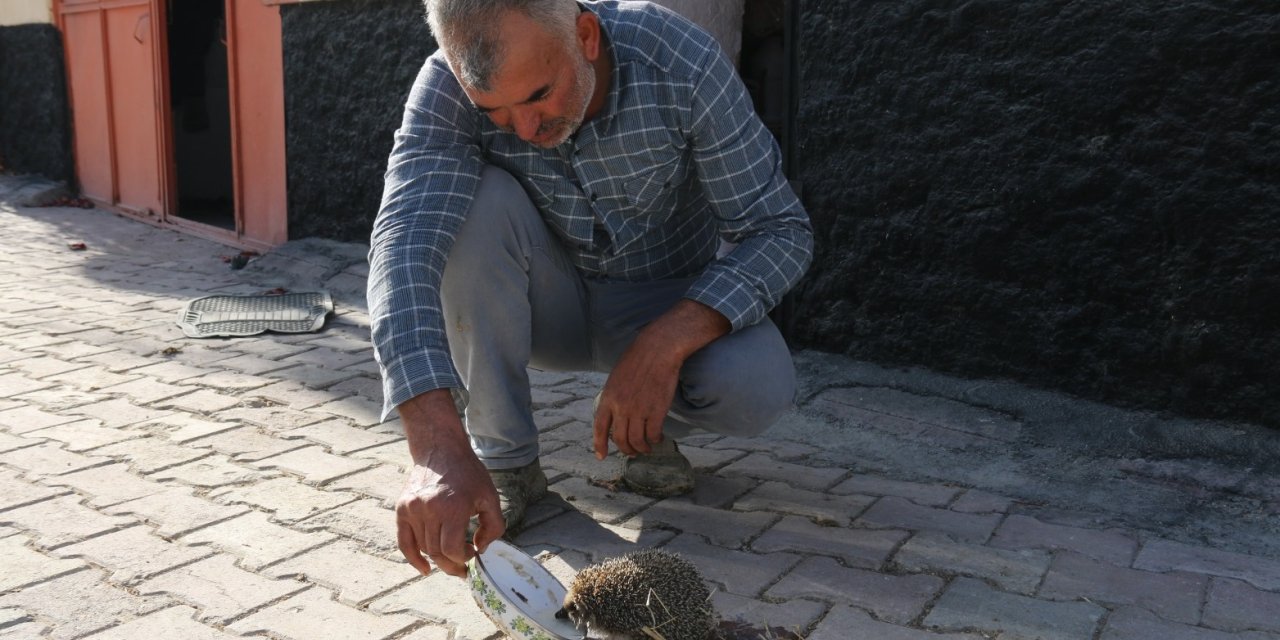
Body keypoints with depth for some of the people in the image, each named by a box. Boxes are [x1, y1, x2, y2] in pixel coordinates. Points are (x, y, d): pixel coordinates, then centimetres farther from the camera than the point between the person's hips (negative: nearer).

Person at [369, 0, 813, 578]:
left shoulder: (681, 61, -26)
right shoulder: (450, 86, -25)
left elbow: (781, 230, -22)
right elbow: (404, 241, -38)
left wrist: (663, 346, -37)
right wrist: (438, 446, -52)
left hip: (670, 302, 0)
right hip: (545, 304, 1)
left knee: (758, 387, -31)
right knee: (476, 200, -30)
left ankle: (650, 426, 4)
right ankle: (501, 457, -13)